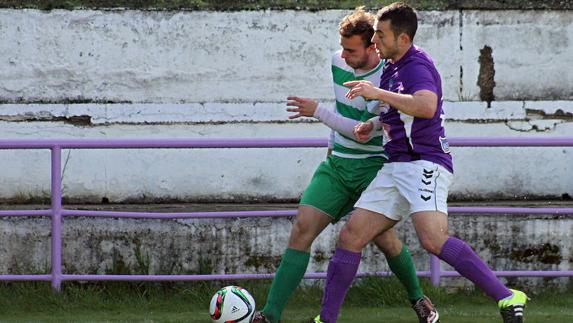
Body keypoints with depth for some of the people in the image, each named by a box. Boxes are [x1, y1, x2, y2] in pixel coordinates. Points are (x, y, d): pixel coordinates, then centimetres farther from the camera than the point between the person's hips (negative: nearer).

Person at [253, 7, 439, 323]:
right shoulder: (338, 61, 3)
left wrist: (317, 111, -22)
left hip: (372, 166, -5)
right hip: (336, 164, 5)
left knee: (384, 237, -10)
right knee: (302, 228, -11)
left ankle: (418, 298, 21)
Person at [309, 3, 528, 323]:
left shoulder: (416, 65, -13)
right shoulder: (391, 66, 18)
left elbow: (426, 106, -34)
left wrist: (378, 93, -33)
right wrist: (373, 125, 18)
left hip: (425, 163, -10)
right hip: (396, 167, 10)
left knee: (433, 239, -28)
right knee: (350, 237, 4)